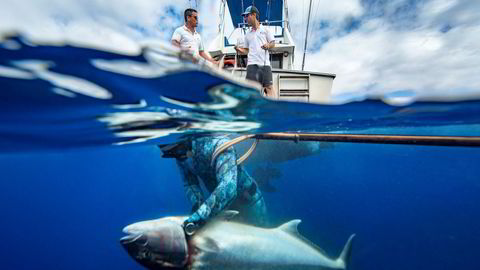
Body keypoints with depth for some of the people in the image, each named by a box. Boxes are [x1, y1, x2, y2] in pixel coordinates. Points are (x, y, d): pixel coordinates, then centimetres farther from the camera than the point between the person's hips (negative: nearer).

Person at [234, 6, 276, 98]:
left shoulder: (265, 29, 12)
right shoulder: (248, 34, 20)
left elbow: (273, 43, 10)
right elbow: (247, 50, 19)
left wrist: (268, 45, -12)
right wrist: (239, 50, -1)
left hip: (265, 63, -2)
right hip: (252, 64, 2)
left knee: (269, 87, -7)